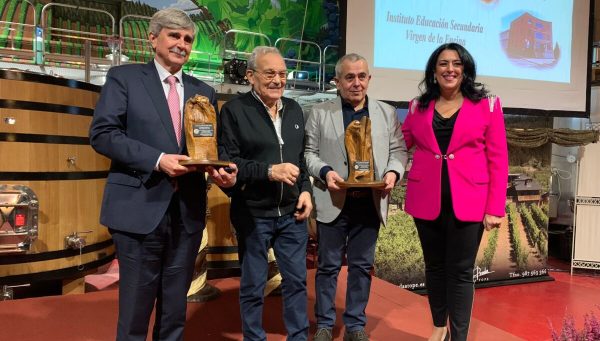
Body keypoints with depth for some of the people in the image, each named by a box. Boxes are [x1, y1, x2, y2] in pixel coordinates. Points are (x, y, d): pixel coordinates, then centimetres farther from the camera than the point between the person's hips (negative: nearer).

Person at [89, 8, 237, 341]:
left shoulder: (204, 92, 14)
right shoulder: (124, 77, 2)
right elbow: (101, 133, -8)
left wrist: (220, 170, -11)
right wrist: (157, 159, -19)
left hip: (188, 211, 4)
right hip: (140, 208, -4)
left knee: (175, 310, 16)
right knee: (135, 308, 8)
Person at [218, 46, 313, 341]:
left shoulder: (294, 109, 10)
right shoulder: (234, 110, -8)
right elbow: (225, 162, -13)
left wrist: (305, 190, 3)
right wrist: (269, 171, -23)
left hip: (291, 212, 5)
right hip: (252, 214, -4)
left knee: (296, 281, 13)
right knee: (253, 286, 10)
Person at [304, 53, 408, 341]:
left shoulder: (387, 113, 10)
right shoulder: (319, 113, 3)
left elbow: (398, 150, 8)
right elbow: (308, 152, 0)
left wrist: (393, 172, -11)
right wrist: (325, 172, -17)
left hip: (370, 203, 2)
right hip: (333, 202, -2)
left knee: (362, 266, 11)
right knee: (328, 265, 8)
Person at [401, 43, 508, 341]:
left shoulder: (486, 104, 1)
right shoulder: (418, 106, 8)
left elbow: (498, 159, -2)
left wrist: (495, 208, -7)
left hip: (468, 201, -2)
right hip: (426, 200, 3)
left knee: (460, 271, 3)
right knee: (434, 266, 15)